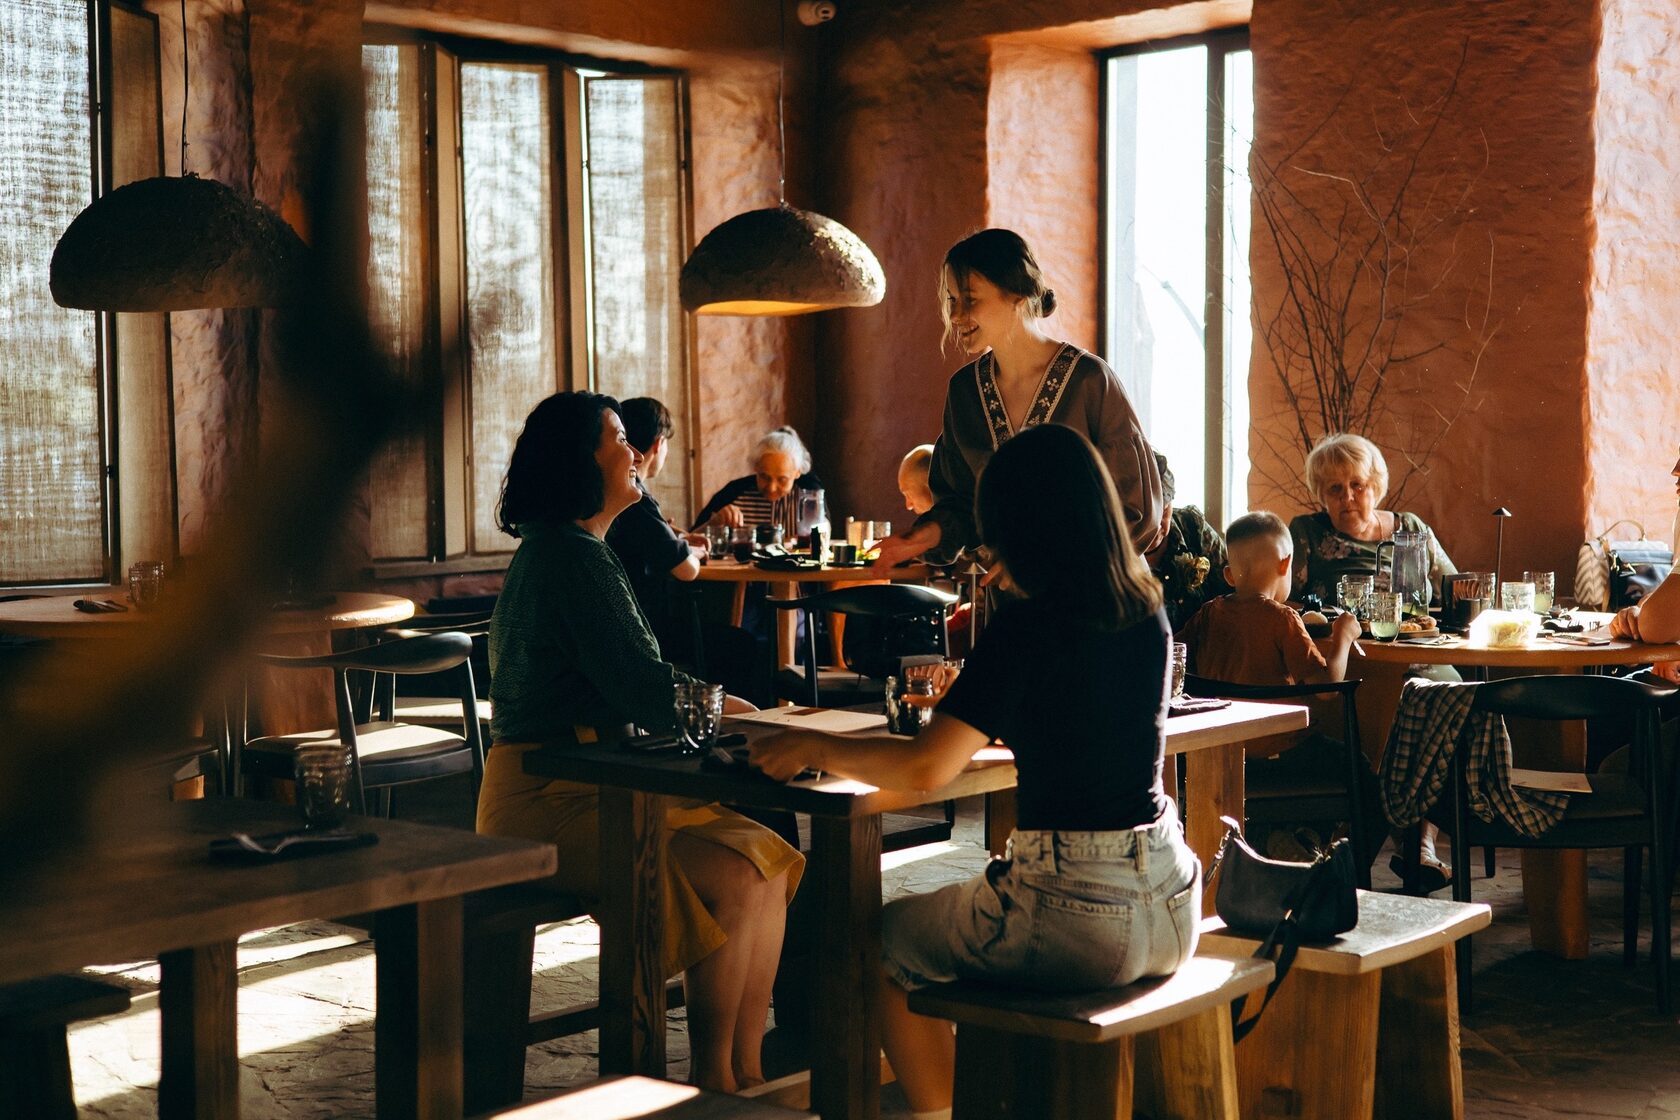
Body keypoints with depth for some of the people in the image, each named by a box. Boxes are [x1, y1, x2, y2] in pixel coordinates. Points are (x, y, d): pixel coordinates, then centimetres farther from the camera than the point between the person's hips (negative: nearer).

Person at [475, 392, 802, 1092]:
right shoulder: (575, 559, -16)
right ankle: (713, 1082, -8)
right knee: (733, 881, -22)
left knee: (768, 857, -2)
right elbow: (643, 695, -20)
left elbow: (620, 681, 16)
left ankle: (747, 1070, -2)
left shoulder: (555, 550, 18)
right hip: (549, 804, -10)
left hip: (594, 787, 10)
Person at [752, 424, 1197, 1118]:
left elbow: (926, 768, -19)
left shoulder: (1028, 625, -17)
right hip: (1172, 909, 8)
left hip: (1078, 918, -7)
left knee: (885, 940, 18)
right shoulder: (1146, 611, 3)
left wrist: (814, 747, -6)